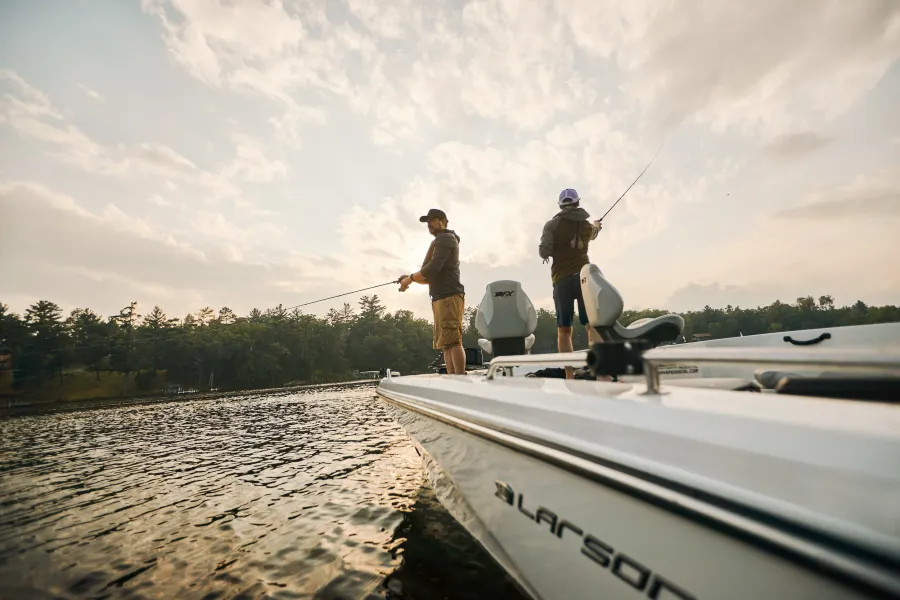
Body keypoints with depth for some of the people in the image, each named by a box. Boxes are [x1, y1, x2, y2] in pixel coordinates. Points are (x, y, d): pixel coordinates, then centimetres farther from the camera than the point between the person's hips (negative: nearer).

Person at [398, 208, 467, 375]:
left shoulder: (445, 238, 1)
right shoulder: (440, 243, 30)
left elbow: (433, 268, -14)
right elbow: (433, 277, 27)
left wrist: (410, 278, -4)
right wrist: (412, 279, 13)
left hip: (449, 296, -10)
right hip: (442, 298, 10)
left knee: (453, 340, -16)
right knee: (446, 343, 2)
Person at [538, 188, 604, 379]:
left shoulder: (552, 224, 0)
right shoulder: (587, 225, 13)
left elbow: (544, 251, -10)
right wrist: (597, 226, 61)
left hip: (562, 279, -2)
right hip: (584, 276, 2)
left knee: (564, 330, 2)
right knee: (592, 324, -3)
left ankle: (569, 375, -1)